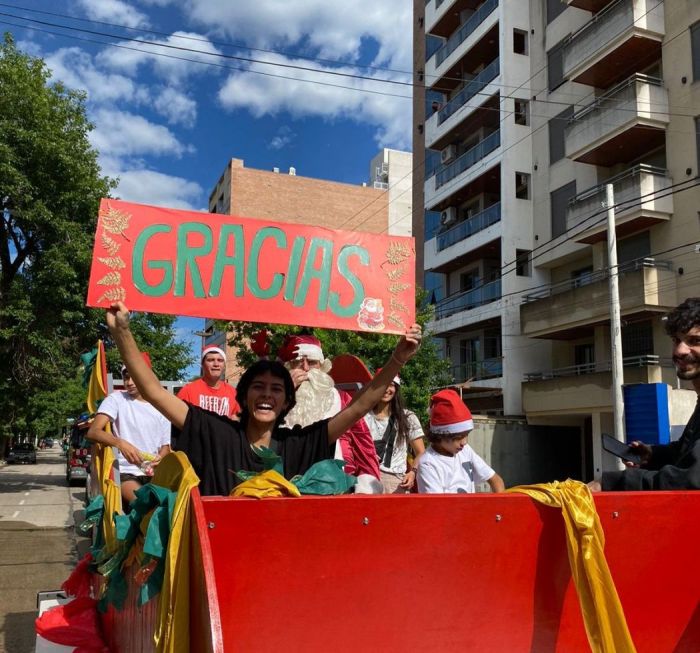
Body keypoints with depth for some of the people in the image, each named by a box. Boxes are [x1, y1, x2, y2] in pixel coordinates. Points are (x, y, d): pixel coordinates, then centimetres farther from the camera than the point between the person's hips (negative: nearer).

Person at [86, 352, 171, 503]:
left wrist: (160, 459, -6)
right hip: (126, 473, -4)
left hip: (154, 473, 4)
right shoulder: (116, 398, 2)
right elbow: (92, 432, -11)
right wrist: (120, 443, -30)